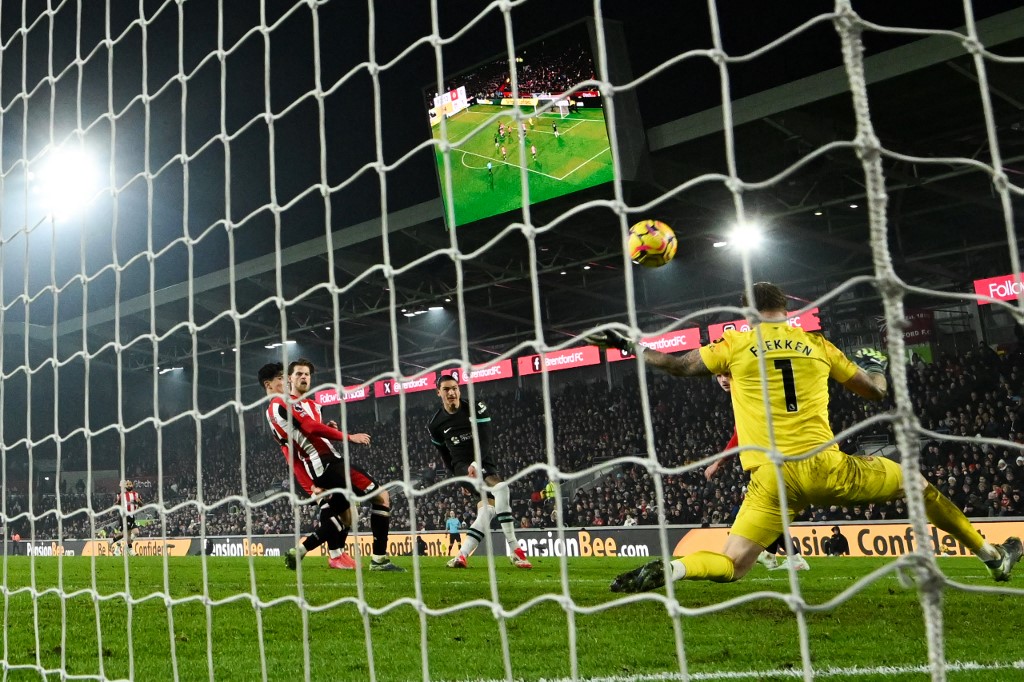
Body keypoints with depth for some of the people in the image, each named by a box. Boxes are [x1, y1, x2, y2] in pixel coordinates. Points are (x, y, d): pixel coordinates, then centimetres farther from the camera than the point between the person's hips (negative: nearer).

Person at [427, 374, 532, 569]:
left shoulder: (476, 408, -2)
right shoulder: (435, 424, 3)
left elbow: (485, 440, -11)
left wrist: (476, 463, -25)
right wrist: (459, 477, 15)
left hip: (483, 463, 3)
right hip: (462, 467, -3)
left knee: (488, 507, -19)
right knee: (500, 488, -29)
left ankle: (462, 555, -9)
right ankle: (515, 551, -29)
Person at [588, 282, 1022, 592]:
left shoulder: (735, 344, 6)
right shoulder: (816, 344, 11)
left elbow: (680, 366, 13)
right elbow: (876, 391, 19)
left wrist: (632, 347, 27)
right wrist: (877, 366, 42)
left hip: (774, 480, -1)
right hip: (826, 467, 1)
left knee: (729, 567, 3)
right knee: (919, 484, 25)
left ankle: (666, 569, -27)